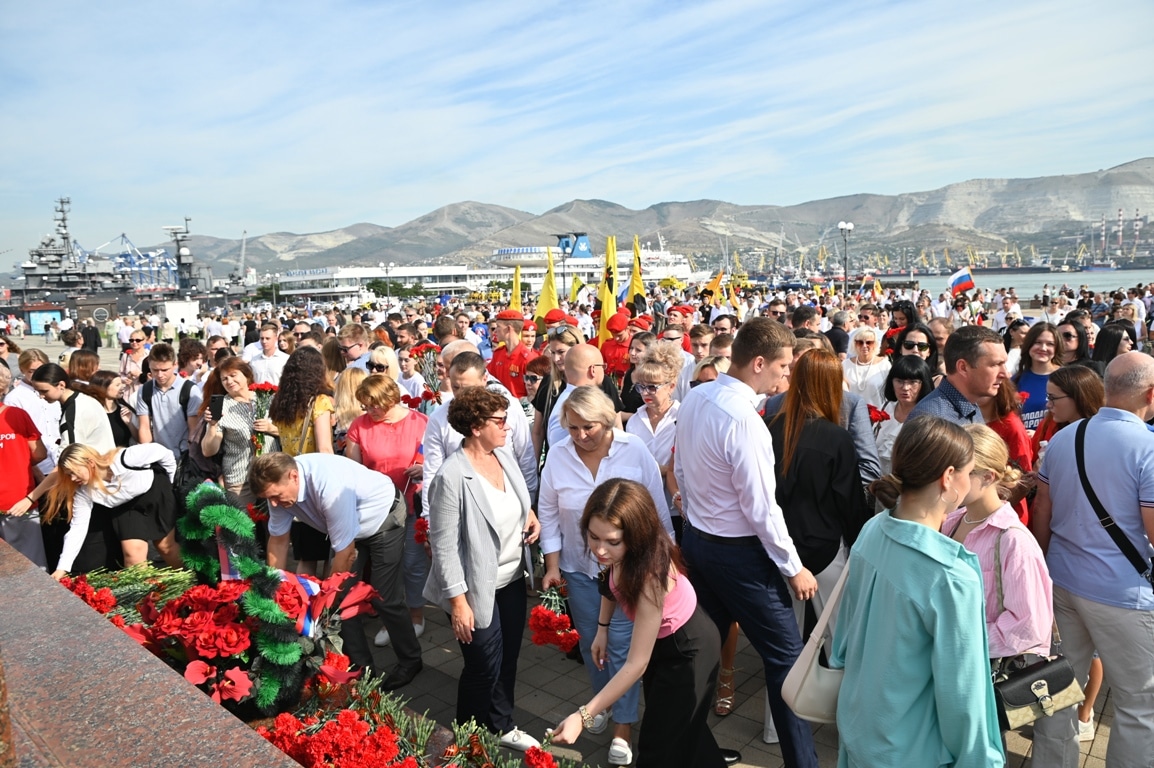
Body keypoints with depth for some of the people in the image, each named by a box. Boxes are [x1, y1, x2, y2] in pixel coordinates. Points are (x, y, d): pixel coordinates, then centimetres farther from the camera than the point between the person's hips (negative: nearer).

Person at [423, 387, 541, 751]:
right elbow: (443, 545, -20)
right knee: (484, 667, 10)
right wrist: (458, 602, -19)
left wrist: (531, 513, -2)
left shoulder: (504, 455, -2)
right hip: (477, 588, -7)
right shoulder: (452, 477, -25)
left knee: (508, 659, 20)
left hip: (512, 579, 7)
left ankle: (502, 726, 43)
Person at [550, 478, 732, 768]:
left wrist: (583, 716, -37)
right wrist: (602, 629, 5)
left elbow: (636, 664, -36)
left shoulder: (650, 574, -41)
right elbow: (613, 580, 5)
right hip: (662, 641, 8)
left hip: (689, 650, -7)